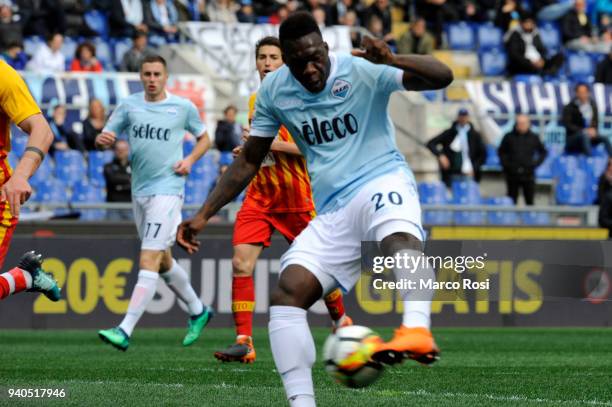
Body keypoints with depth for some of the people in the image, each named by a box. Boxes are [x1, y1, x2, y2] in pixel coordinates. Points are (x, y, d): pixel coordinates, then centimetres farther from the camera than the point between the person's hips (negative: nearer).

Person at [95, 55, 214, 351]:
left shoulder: (184, 107, 0)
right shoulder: (129, 106, 6)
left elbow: (204, 138, 14)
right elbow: (106, 136, 6)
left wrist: (190, 160, -5)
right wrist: (102, 140, -19)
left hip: (167, 190, -6)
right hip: (139, 191, 6)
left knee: (149, 261, -15)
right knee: (163, 261, 17)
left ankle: (125, 331, -23)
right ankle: (198, 310, 38)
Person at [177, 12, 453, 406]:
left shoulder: (361, 70, -10)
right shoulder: (274, 90, 4)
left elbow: (442, 76, -19)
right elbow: (249, 160, 15)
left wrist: (393, 61, -38)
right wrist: (204, 214, 9)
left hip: (381, 180, -5)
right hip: (332, 212, 5)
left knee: (400, 236, -40)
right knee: (285, 295, -12)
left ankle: (417, 331, -62)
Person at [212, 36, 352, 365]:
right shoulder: (254, 101, 12)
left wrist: (272, 143, -22)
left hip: (296, 199, -4)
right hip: (259, 197, 4)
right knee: (241, 263, -14)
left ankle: (342, 321, 34)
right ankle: (244, 342, -15)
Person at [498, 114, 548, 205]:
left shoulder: (533, 138, 2)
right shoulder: (509, 137, 0)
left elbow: (543, 152, 13)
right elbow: (501, 152, 11)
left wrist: (536, 163, 1)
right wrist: (505, 164, -1)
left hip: (528, 175, 0)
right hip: (512, 174, 0)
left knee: (530, 201, 2)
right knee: (511, 201, 5)